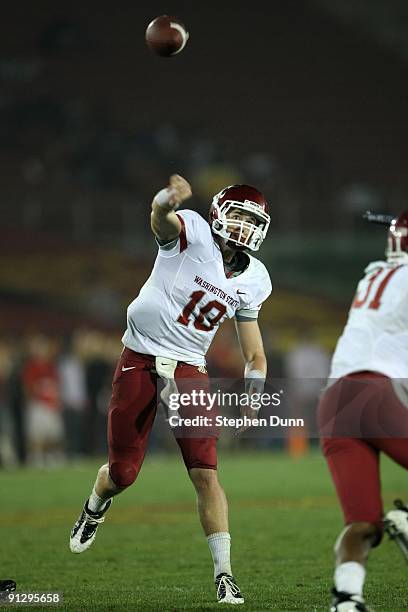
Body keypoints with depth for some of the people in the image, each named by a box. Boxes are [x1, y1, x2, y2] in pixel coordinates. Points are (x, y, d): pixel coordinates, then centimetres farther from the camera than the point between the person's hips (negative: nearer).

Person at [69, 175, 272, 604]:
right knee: (122, 473, 5)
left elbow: (252, 347, 17)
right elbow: (162, 217, -36)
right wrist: (168, 198, -60)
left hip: (189, 371, 3)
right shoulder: (192, 232, -11)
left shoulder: (253, 280, 5)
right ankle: (95, 507, 42)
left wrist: (253, 391, 4)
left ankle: (224, 573, -5)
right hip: (140, 361, -3)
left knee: (206, 473, -10)